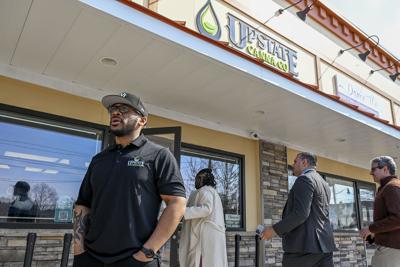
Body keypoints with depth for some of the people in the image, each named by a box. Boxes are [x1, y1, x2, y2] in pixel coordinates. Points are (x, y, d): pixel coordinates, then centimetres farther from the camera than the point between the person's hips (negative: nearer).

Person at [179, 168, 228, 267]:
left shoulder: (204, 191, -1)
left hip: (206, 234, -10)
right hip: (212, 234, 10)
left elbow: (206, 209, -18)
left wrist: (183, 211, -19)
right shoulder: (213, 192, 27)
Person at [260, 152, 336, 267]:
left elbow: (300, 213, -21)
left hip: (305, 244, -9)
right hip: (324, 244, 9)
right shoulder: (324, 183, 18)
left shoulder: (304, 179, -10)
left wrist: (275, 229, -14)